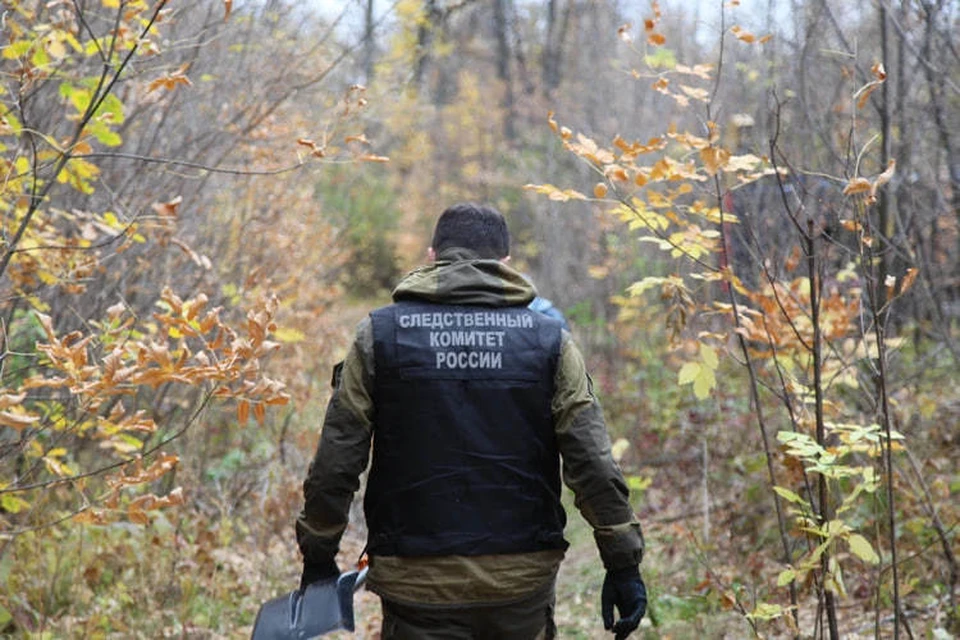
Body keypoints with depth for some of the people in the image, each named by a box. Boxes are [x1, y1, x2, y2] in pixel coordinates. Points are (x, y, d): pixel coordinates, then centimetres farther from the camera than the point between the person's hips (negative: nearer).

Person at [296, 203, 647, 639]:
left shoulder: (380, 335, 1)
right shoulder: (548, 341, 2)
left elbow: (335, 461, -1)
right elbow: (593, 464, -3)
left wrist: (318, 554, 10)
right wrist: (623, 563, 3)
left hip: (419, 586, -1)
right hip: (522, 583, 1)